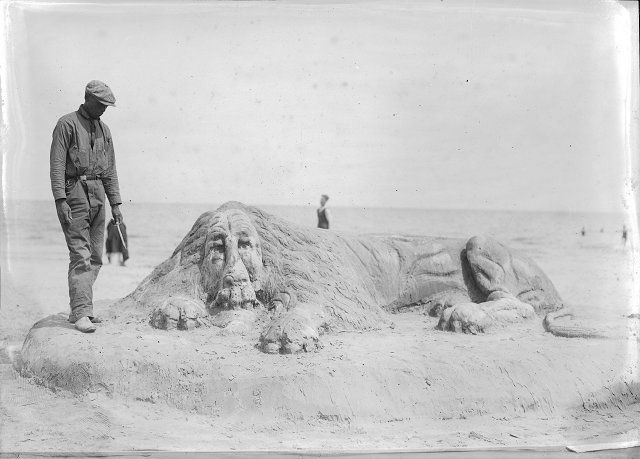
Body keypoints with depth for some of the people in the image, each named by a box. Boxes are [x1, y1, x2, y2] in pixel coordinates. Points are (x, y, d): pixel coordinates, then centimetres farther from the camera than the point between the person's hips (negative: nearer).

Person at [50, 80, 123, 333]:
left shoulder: (104, 129, 16)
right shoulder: (67, 124, -2)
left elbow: (110, 170, 17)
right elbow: (57, 164, -9)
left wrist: (116, 204, 11)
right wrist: (60, 200, -18)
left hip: (97, 195, 7)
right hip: (74, 192, -6)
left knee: (95, 257, 5)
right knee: (80, 255, -12)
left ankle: (77, 309, 14)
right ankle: (82, 314, -11)